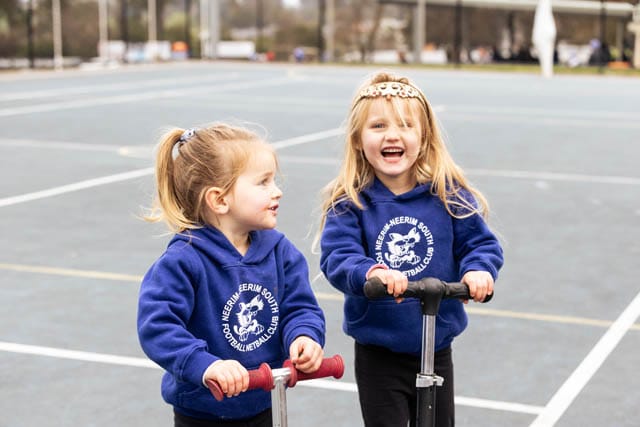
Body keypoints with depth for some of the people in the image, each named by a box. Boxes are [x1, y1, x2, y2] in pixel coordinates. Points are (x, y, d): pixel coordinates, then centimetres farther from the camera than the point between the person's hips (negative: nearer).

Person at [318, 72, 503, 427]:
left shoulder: (447, 194, -5)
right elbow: (337, 257, -21)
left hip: (435, 350, 3)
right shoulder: (350, 202, -11)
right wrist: (371, 273, -41)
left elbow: (480, 242, -4)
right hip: (377, 354, -3)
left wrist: (479, 270, -25)